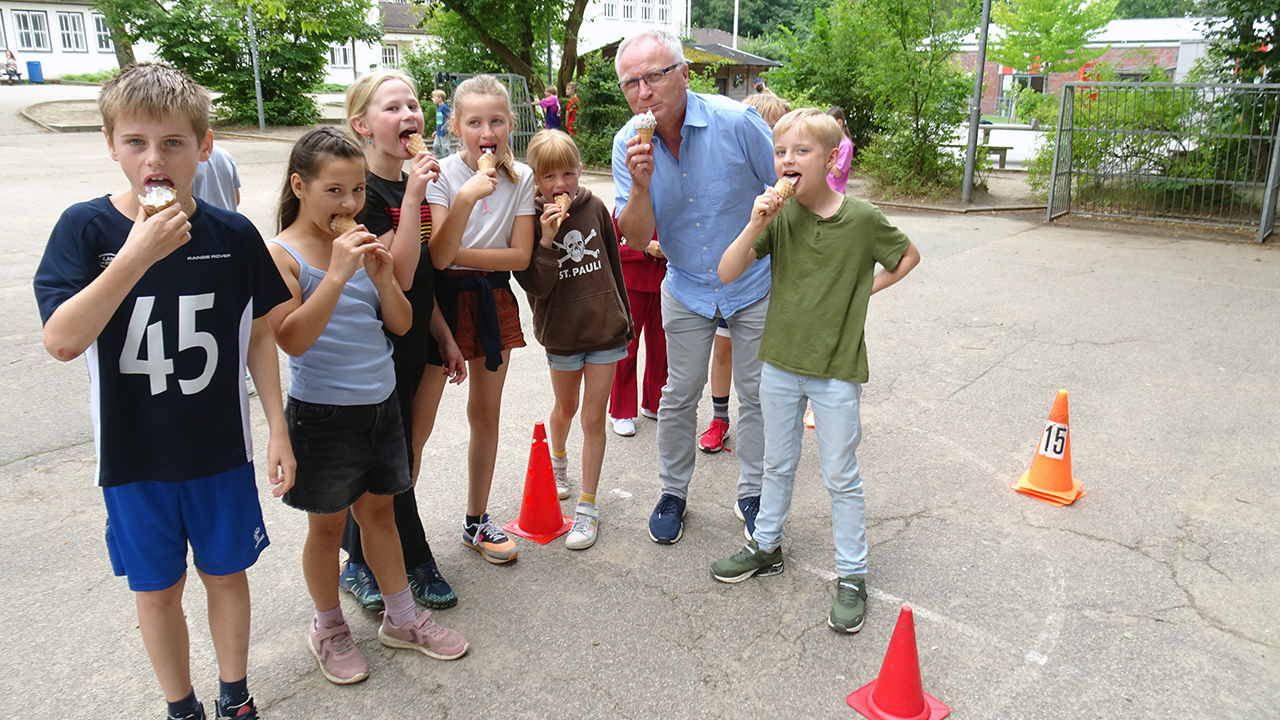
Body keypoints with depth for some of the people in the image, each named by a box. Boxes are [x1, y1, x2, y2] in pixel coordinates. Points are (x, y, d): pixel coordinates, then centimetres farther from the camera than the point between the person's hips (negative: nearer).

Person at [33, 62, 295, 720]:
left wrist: (278, 429, 0)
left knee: (225, 572, 16)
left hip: (221, 449, 1)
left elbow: (260, 337, 1)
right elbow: (61, 341, -21)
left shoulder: (234, 235, -7)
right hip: (133, 456, 0)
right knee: (157, 588, 15)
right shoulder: (85, 229, -11)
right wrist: (138, 255, -30)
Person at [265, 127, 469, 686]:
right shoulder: (280, 253, -13)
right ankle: (328, 628, 34)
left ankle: (402, 618, 34)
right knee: (328, 523, 12)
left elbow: (401, 324, 3)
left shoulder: (362, 244, 2)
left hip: (381, 404, 5)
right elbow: (292, 340, -23)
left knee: (379, 510, 18)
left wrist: (383, 277, -15)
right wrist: (337, 274, -30)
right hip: (323, 413, -5)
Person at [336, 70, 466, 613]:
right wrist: (413, 197, -27)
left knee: (402, 458, 15)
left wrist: (444, 337, 16)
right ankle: (416, 562, 25)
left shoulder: (413, 184, 8)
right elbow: (399, 275, -25)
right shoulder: (363, 191, -17)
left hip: (416, 341, 8)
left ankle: (362, 567, 31)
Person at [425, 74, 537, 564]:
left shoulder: (521, 178, -3)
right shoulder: (442, 174, -11)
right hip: (444, 298, -3)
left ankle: (476, 522, 29)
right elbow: (437, 256, -20)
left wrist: (457, 254, -16)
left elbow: (520, 256, -8)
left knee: (486, 414, 13)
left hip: (493, 300, 3)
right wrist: (466, 198, -32)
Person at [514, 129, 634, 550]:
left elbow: (614, 266, 7)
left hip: (605, 328, 1)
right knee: (566, 407, 21)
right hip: (562, 331, 0)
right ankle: (558, 463, 52)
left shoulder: (594, 208, -3)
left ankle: (588, 507, 12)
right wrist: (547, 241, -29)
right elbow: (536, 286, -17)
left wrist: (624, 319, 11)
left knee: (594, 419, 3)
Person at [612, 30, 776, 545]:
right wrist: (641, 183, -32)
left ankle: (751, 494, 27)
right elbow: (636, 239, -14)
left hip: (754, 284, -2)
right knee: (679, 395, 10)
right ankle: (673, 492, 29)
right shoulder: (629, 144, -12)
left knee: (756, 393, 8)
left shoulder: (736, 122, -22)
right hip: (687, 287, 2)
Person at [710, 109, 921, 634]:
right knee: (778, 464, 20)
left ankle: (852, 576, 22)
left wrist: (866, 288, -4)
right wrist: (756, 224, -23)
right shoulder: (778, 216, -5)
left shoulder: (862, 219, -12)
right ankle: (766, 547, 39)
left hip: (836, 371, -3)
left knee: (841, 478, 7)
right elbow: (727, 274, -11)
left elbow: (908, 256, 6)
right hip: (780, 360, 3)